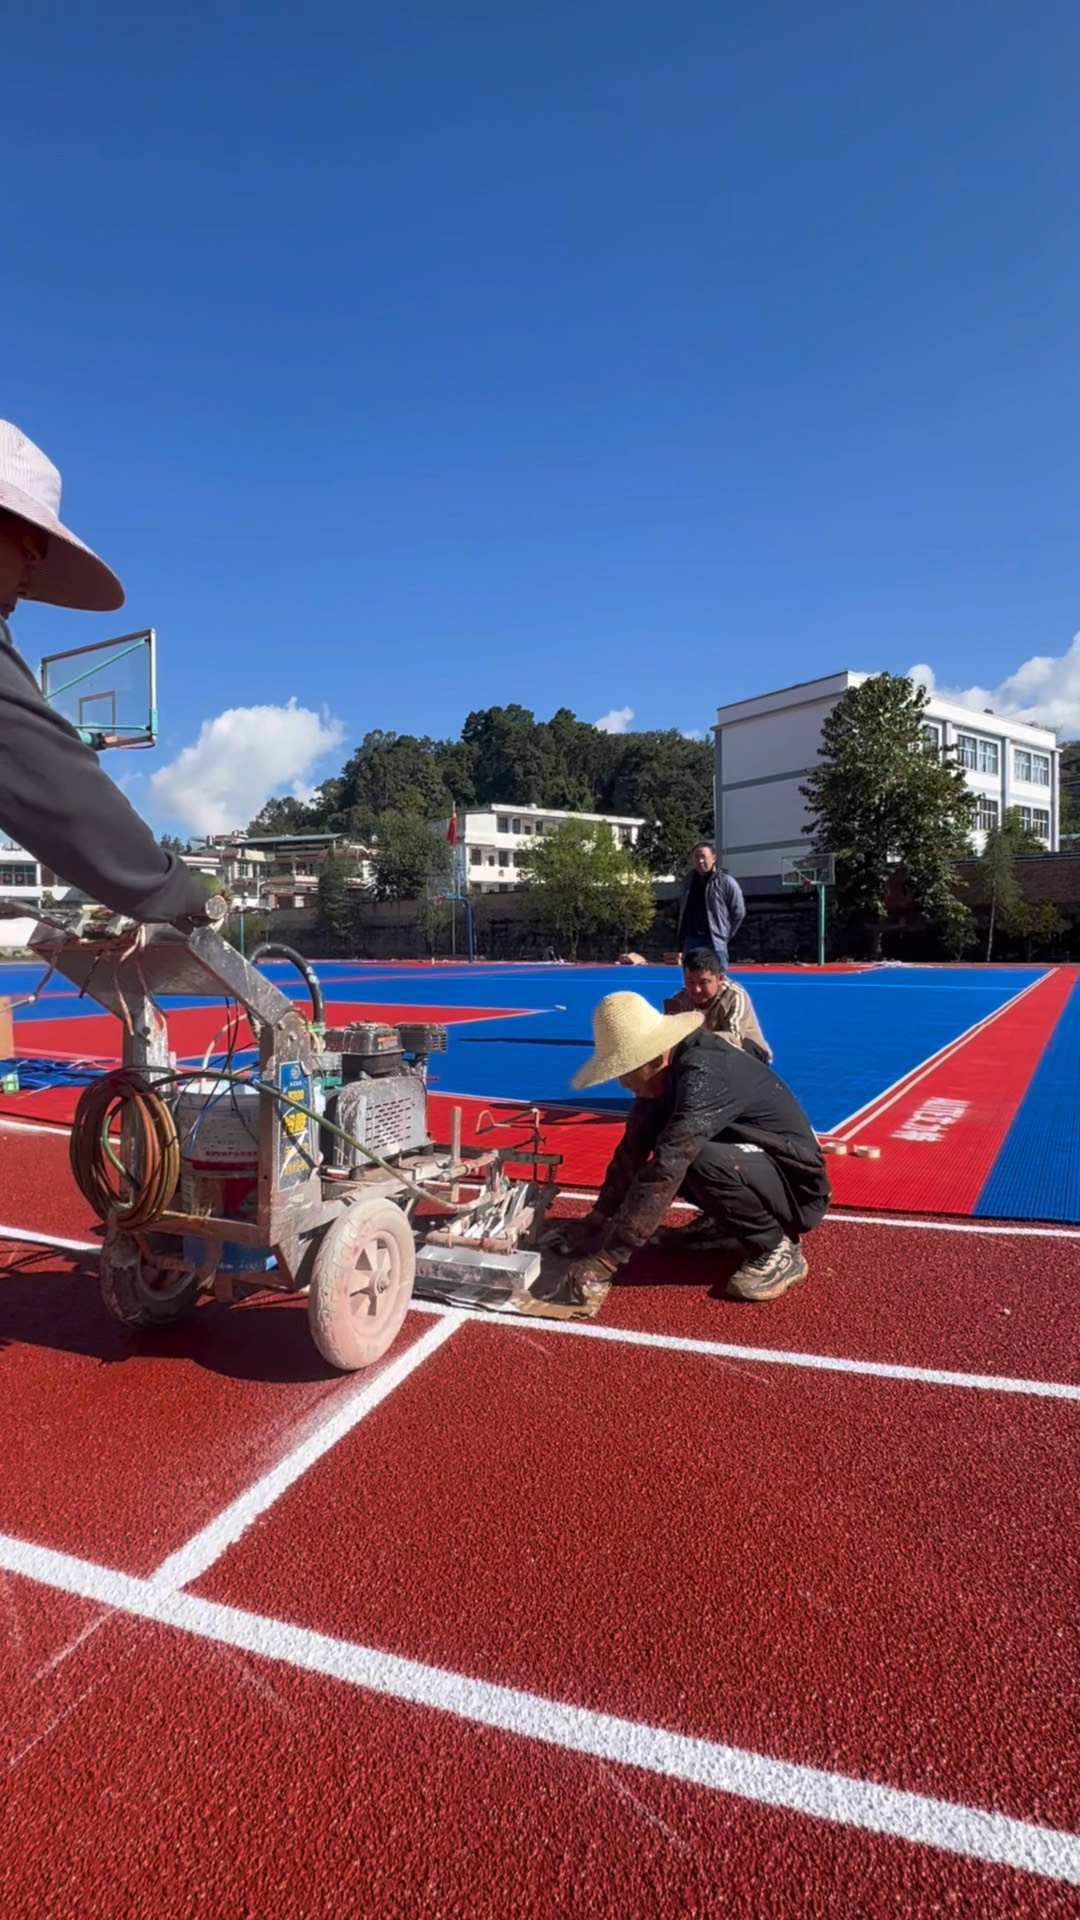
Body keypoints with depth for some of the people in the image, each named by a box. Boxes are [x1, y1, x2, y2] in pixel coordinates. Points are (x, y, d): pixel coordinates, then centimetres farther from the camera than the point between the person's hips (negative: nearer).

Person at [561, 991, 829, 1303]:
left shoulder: (704, 1074, -31)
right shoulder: (665, 1068, -4)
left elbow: (665, 1171, -37)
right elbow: (634, 1145, 0)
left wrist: (608, 1257, -35)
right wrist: (599, 1216, -4)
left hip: (795, 1186, -9)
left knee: (702, 1161, -34)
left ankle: (777, 1251, -10)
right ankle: (729, 1224, 15)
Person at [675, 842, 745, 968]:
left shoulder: (726, 882, -6)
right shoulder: (689, 880, 9)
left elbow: (739, 912, 0)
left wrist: (726, 935, -1)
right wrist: (680, 939, 13)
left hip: (715, 942, -5)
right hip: (691, 940, 5)